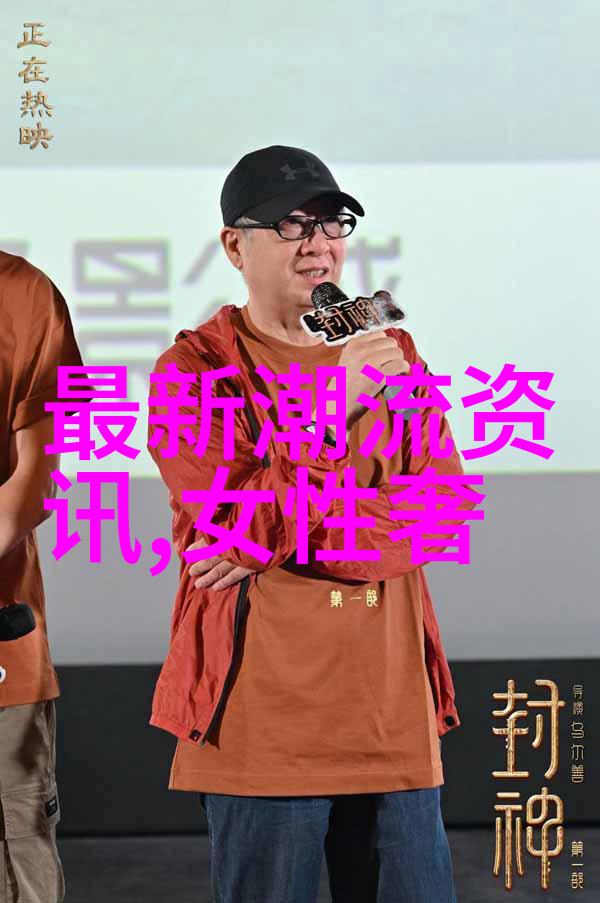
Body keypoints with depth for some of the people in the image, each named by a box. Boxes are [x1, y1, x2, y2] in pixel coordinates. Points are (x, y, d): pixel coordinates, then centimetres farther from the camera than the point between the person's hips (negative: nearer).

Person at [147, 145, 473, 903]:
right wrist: (334, 406, -21)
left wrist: (280, 542, -11)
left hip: (392, 703, 4)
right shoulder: (194, 370, -1)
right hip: (264, 709, -4)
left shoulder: (392, 351, 12)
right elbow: (242, 524, -13)